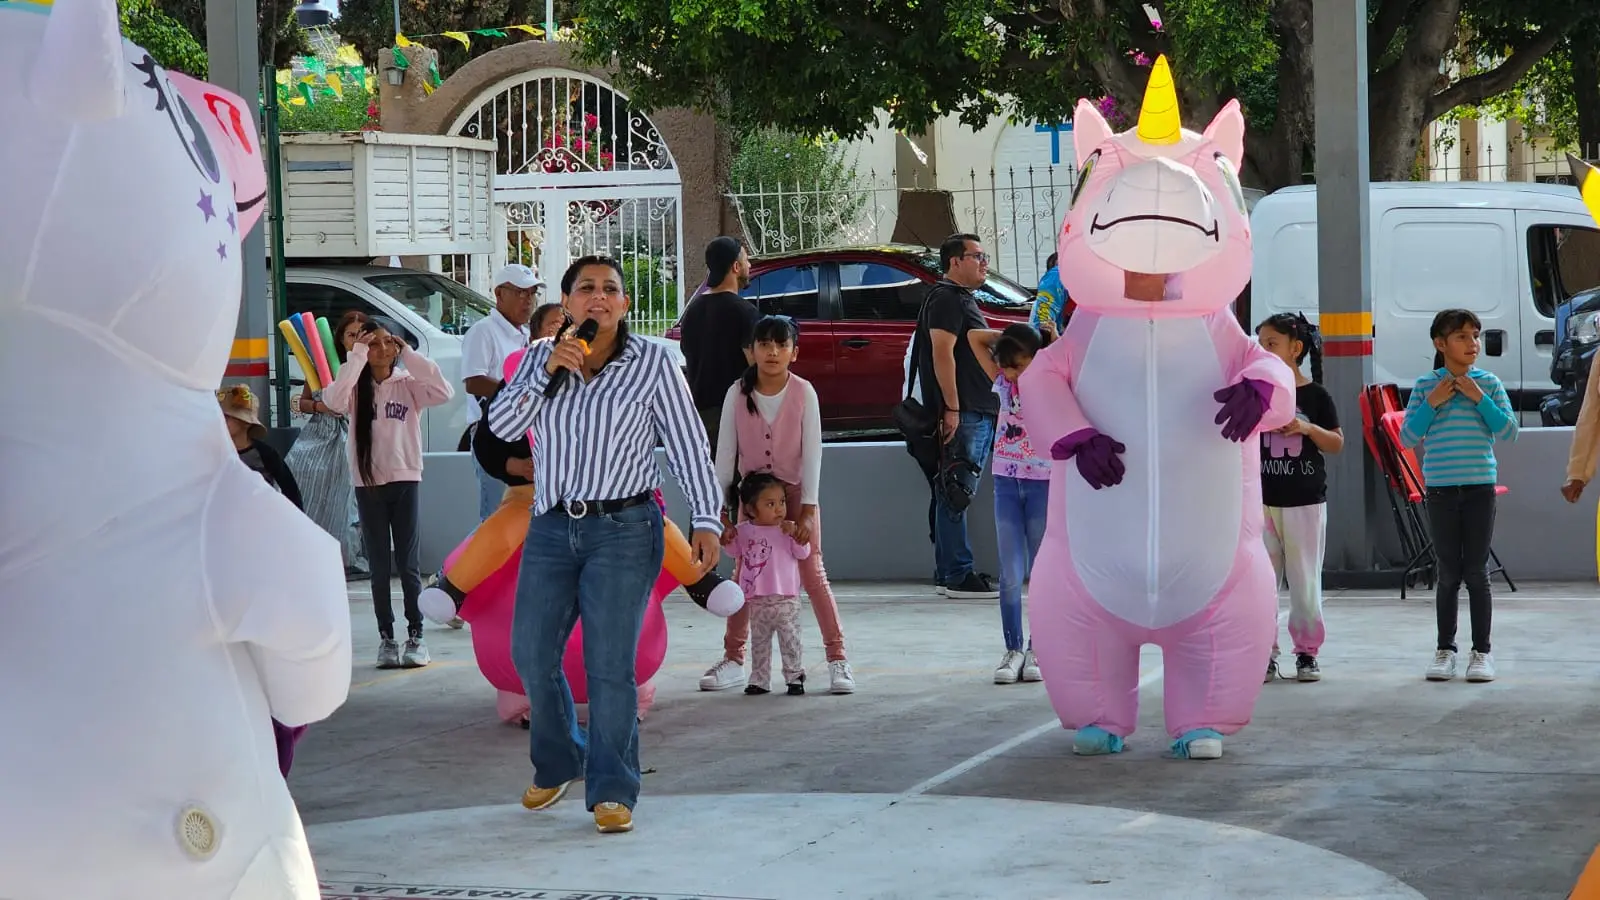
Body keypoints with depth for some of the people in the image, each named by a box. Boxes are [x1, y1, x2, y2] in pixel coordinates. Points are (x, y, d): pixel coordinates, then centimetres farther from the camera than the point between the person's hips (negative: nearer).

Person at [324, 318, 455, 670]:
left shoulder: (408, 384, 1)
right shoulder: (356, 388, 2)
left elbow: (444, 393, -16)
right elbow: (333, 400, -19)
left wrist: (410, 354, -13)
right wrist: (357, 356, -16)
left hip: (405, 481, -1)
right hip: (367, 484, 1)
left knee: (408, 564, 1)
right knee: (380, 567, 5)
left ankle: (415, 637, 7)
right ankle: (386, 639, 10)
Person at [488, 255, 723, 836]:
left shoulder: (652, 363, 0)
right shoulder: (539, 358, 10)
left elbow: (688, 444, -1)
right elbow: (501, 427, 1)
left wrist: (706, 519, -10)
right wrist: (546, 372, -11)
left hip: (623, 530, -4)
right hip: (550, 529, 4)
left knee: (609, 664, -8)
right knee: (532, 656, 7)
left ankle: (612, 792, 0)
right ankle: (558, 764, 31)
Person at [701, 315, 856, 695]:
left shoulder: (803, 392, -13)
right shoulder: (738, 394, -9)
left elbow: (812, 452, -11)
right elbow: (725, 453, -4)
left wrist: (808, 510, -15)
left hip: (795, 493, -2)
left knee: (813, 575, -4)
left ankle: (838, 659, 0)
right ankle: (733, 659, 12)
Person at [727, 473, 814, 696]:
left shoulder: (788, 530, -6)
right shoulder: (743, 530, 4)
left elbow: (803, 553, -9)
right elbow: (736, 552, 19)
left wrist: (795, 534, -24)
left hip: (785, 600, -3)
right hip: (757, 602, 3)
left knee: (790, 642, 1)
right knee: (759, 643, 12)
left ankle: (795, 677, 12)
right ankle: (760, 680, 21)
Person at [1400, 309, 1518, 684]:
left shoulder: (1489, 384, 2)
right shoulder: (1425, 386, 3)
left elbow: (1509, 431, -4)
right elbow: (1408, 437, 1)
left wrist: (1479, 398, -12)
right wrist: (1432, 403, -11)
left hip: (1480, 488, 0)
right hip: (1440, 490, 0)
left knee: (1477, 572, 1)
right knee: (1449, 574, 4)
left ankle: (1481, 651, 8)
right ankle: (1445, 650, 12)